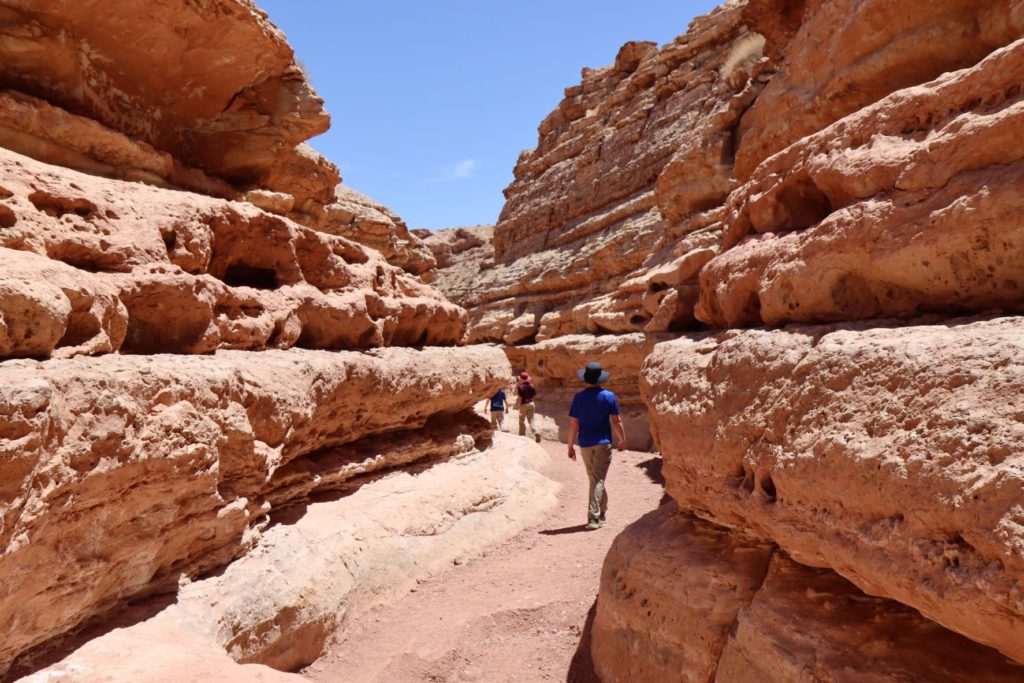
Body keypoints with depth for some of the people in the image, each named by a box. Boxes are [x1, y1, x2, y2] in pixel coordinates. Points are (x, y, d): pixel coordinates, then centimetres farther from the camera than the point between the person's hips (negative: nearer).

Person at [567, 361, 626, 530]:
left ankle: (602, 511, 31)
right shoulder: (608, 396, -4)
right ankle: (593, 517, -10)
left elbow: (573, 423, -2)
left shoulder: (579, 397, -1)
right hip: (603, 443, -2)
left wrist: (571, 446, 5)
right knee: (598, 480, -2)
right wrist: (622, 440, 12)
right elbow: (616, 421, -2)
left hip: (585, 445, 2)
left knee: (595, 479, 17)